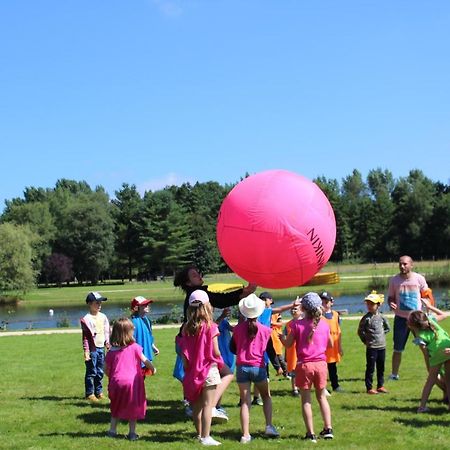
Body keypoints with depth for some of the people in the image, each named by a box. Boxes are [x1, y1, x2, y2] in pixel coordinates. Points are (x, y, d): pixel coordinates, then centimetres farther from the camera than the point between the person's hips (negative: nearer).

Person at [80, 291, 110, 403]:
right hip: (92, 349, -6)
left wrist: (107, 343, 13)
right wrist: (86, 351, -12)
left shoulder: (103, 317, 8)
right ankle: (89, 393, 6)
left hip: (101, 348, 6)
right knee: (91, 372, -1)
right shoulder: (87, 319, -10)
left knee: (100, 372, 12)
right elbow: (85, 336, -9)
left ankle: (99, 391, 22)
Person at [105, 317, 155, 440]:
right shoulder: (135, 347, -6)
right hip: (132, 381, -2)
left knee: (116, 407, 20)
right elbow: (145, 361, -2)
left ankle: (112, 430, 20)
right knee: (133, 407, 11)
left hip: (117, 381, 2)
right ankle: (132, 433, 12)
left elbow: (107, 370, 6)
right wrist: (153, 369, 17)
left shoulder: (111, 351, 2)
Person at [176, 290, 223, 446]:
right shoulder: (210, 327, -13)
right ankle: (205, 437, 0)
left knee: (196, 405, 15)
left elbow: (183, 352, 0)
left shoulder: (186, 328, -1)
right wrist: (219, 361, 8)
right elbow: (215, 351, -12)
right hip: (209, 369, -4)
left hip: (193, 371, 4)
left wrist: (186, 369, 11)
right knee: (207, 405, 0)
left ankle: (199, 434, 26)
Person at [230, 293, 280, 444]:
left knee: (245, 402, 4)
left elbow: (232, 348, 12)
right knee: (266, 396, 21)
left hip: (242, 368, 1)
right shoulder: (265, 330, -5)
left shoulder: (238, 328, 0)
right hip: (258, 368, -1)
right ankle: (269, 426, 9)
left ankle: (245, 435, -1)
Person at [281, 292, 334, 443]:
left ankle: (311, 433, 3)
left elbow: (288, 344, -2)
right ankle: (328, 429, 16)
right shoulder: (324, 324, 1)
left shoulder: (297, 325, -8)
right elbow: (331, 344, 13)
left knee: (306, 399, 5)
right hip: (321, 364, 3)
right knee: (322, 396, 19)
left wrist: (280, 336, 16)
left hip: (304, 365, -3)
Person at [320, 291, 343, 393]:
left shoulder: (335, 314, 7)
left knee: (333, 367, 14)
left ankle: (335, 385, 24)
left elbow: (338, 331, 11)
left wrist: (340, 346, 11)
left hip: (333, 345, 4)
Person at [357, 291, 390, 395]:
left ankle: (380, 386, 22)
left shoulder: (381, 317, 5)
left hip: (382, 346, 5)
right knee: (370, 368, 0)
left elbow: (387, 328, 20)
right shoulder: (366, 318, -8)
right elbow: (360, 331, -5)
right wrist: (366, 340, -3)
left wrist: (382, 334, 10)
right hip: (371, 347, -5)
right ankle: (369, 388, 5)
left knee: (381, 368, 12)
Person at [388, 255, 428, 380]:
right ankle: (394, 374, 17)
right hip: (401, 318, 1)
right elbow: (390, 297, 7)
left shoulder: (419, 278, -4)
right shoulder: (394, 280, -1)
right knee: (398, 348, 5)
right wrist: (391, 303, -16)